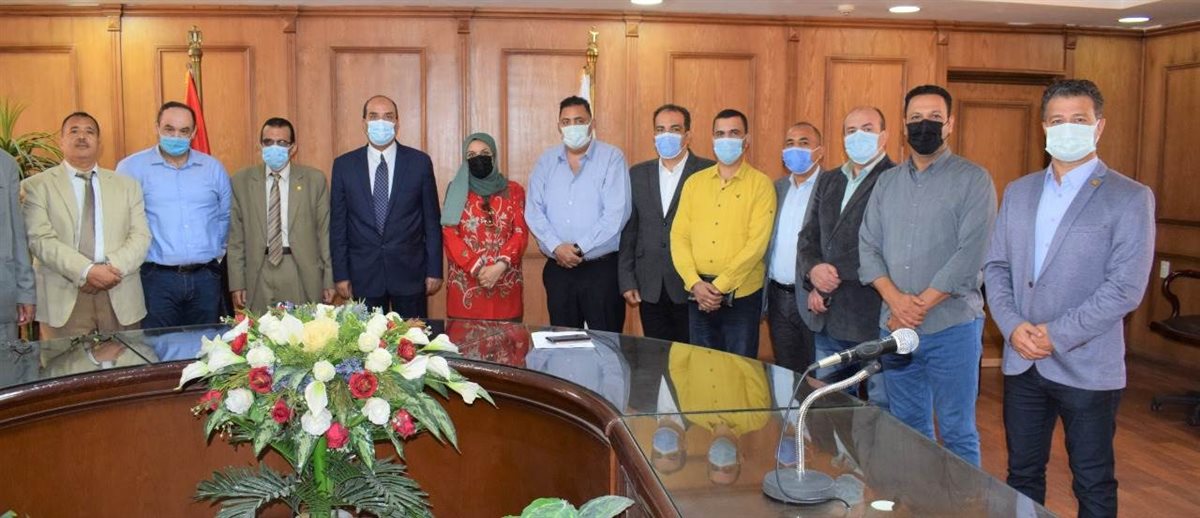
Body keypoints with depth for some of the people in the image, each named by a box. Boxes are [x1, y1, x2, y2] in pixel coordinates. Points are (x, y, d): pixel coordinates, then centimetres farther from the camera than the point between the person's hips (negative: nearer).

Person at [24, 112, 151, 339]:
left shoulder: (126, 185, 15)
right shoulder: (36, 186, 6)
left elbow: (141, 236, 6)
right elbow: (40, 239, -6)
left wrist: (113, 267, -12)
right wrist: (86, 271, -18)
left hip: (120, 299, 2)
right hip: (64, 298, -2)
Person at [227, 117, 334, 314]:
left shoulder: (314, 179, 3)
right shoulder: (241, 181, 5)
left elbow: (324, 232, 3)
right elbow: (236, 237, 6)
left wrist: (329, 281, 1)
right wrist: (237, 283, 1)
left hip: (302, 272, -1)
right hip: (258, 274, 1)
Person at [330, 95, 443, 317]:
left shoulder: (420, 162, 1)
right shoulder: (344, 165, 3)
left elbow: (432, 221, 2)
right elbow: (337, 224, 5)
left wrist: (434, 271, 0)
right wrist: (340, 274, 1)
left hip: (409, 273, 0)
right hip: (363, 274, 1)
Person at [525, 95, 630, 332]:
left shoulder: (612, 158, -3)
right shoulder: (546, 161, 10)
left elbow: (617, 213, -11)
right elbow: (534, 209, 5)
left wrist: (579, 248, -13)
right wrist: (556, 247, -10)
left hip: (602, 267, -4)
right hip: (558, 268, 4)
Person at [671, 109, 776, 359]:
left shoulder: (761, 184, -3)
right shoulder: (694, 182, 9)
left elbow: (757, 244, -12)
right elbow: (679, 236, 4)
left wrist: (719, 286, -15)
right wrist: (695, 283, -10)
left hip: (741, 294, -3)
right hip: (700, 294, 4)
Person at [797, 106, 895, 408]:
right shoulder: (828, 182, 16)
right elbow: (808, 238, 14)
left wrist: (834, 276, -13)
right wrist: (814, 270, -7)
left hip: (874, 318, -7)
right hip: (828, 317, 7)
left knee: (882, 410, 3)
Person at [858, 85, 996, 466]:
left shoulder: (973, 180, -4)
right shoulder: (887, 182, 12)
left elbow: (970, 255, -13)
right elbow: (868, 246, 6)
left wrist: (921, 305, -14)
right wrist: (895, 300, -10)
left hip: (952, 325, -5)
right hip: (895, 327, 5)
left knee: (957, 431, 2)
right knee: (906, 427, 14)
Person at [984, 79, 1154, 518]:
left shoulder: (1130, 198, -6)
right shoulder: (1018, 192, 10)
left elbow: (1126, 287, -13)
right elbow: (996, 266, 8)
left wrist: (1056, 334, -16)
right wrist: (1013, 326, -8)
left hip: (1086, 367, -4)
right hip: (1022, 363, 5)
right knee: (1022, 475, 15)